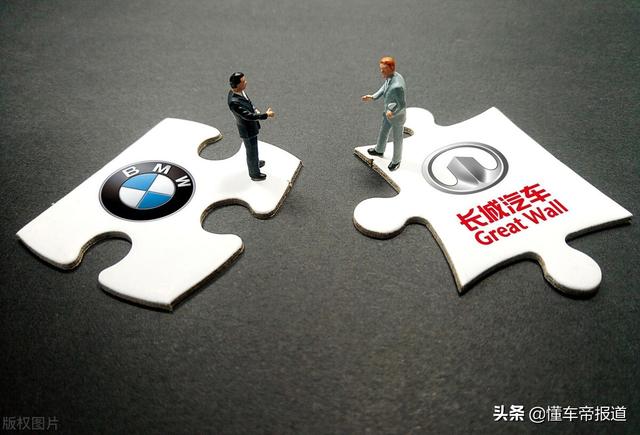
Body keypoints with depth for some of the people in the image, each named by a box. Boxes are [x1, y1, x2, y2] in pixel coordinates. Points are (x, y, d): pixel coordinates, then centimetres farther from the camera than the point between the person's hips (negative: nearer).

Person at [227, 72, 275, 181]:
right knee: (251, 151, 15)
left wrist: (254, 109, -4)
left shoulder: (239, 91, -10)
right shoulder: (234, 101, -38)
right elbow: (248, 116, -35)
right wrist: (266, 115, -29)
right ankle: (255, 174, 38)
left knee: (253, 148, 32)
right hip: (248, 130, -8)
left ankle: (255, 163, 59)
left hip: (251, 126, 8)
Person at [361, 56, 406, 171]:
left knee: (397, 139, 17)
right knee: (383, 132, 30)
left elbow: (402, 105, -33)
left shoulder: (397, 85, -43)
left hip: (397, 115, -8)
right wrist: (372, 97, -6)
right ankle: (379, 150, 58)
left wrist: (392, 113, -20)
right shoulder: (390, 76, -14)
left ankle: (396, 160, 44)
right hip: (389, 111, 8)